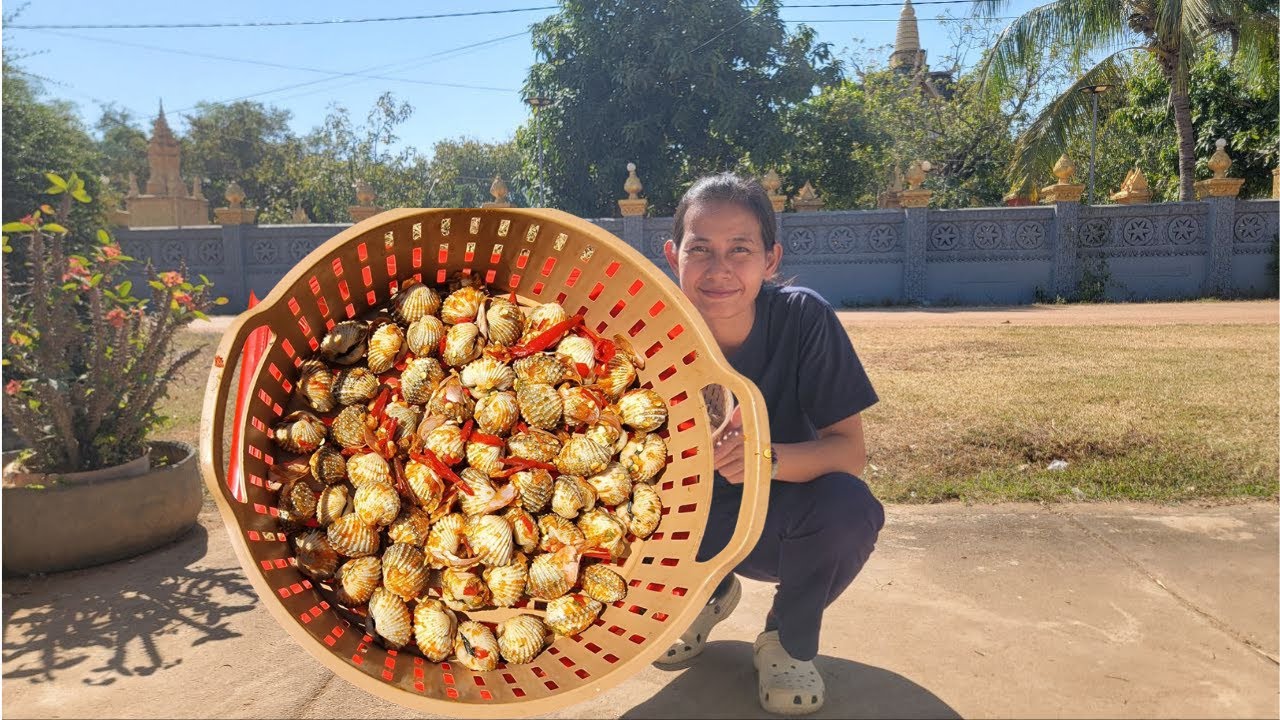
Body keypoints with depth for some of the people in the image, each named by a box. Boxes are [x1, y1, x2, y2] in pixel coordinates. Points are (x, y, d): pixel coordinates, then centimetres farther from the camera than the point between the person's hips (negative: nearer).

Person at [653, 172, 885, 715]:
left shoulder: (805, 318, -22)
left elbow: (849, 452, -22)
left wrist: (768, 458, -42)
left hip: (778, 520, -1)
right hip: (691, 524, 2)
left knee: (847, 505, -33)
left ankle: (789, 640, 1)